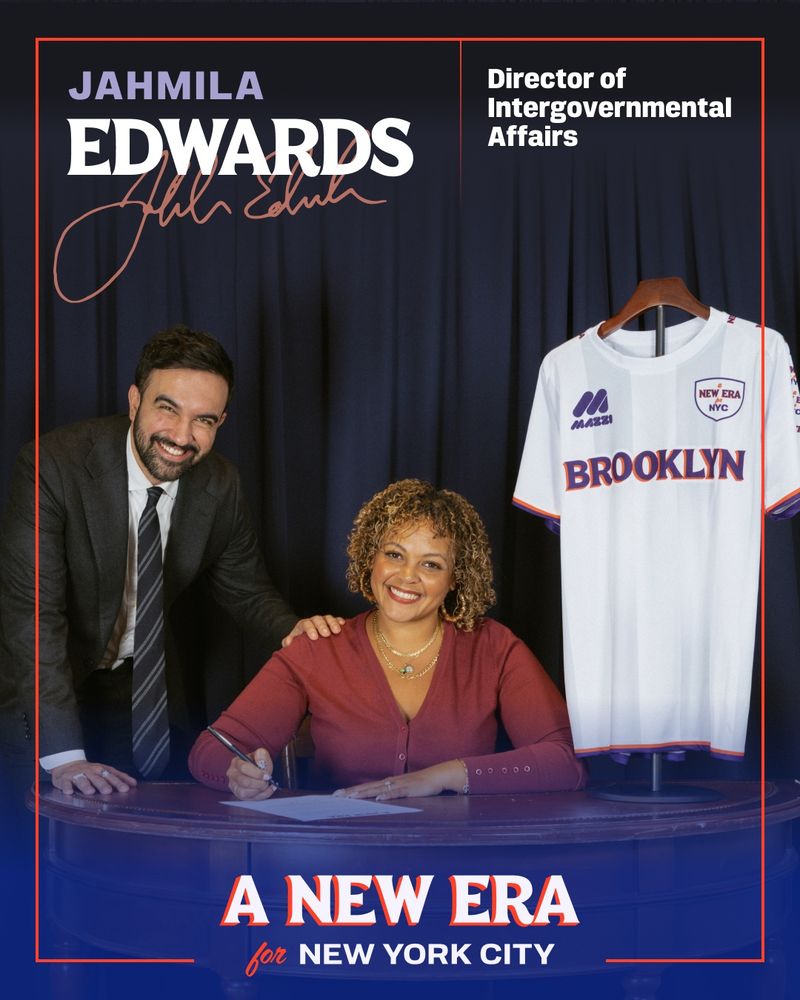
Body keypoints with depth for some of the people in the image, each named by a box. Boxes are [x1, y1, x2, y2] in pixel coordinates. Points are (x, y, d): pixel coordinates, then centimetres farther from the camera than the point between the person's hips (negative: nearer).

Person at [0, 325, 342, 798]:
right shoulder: (53, 466, -26)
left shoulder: (221, 485, -11)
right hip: (50, 684, -4)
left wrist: (294, 629, -19)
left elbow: (245, 589, 4)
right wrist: (64, 757, -38)